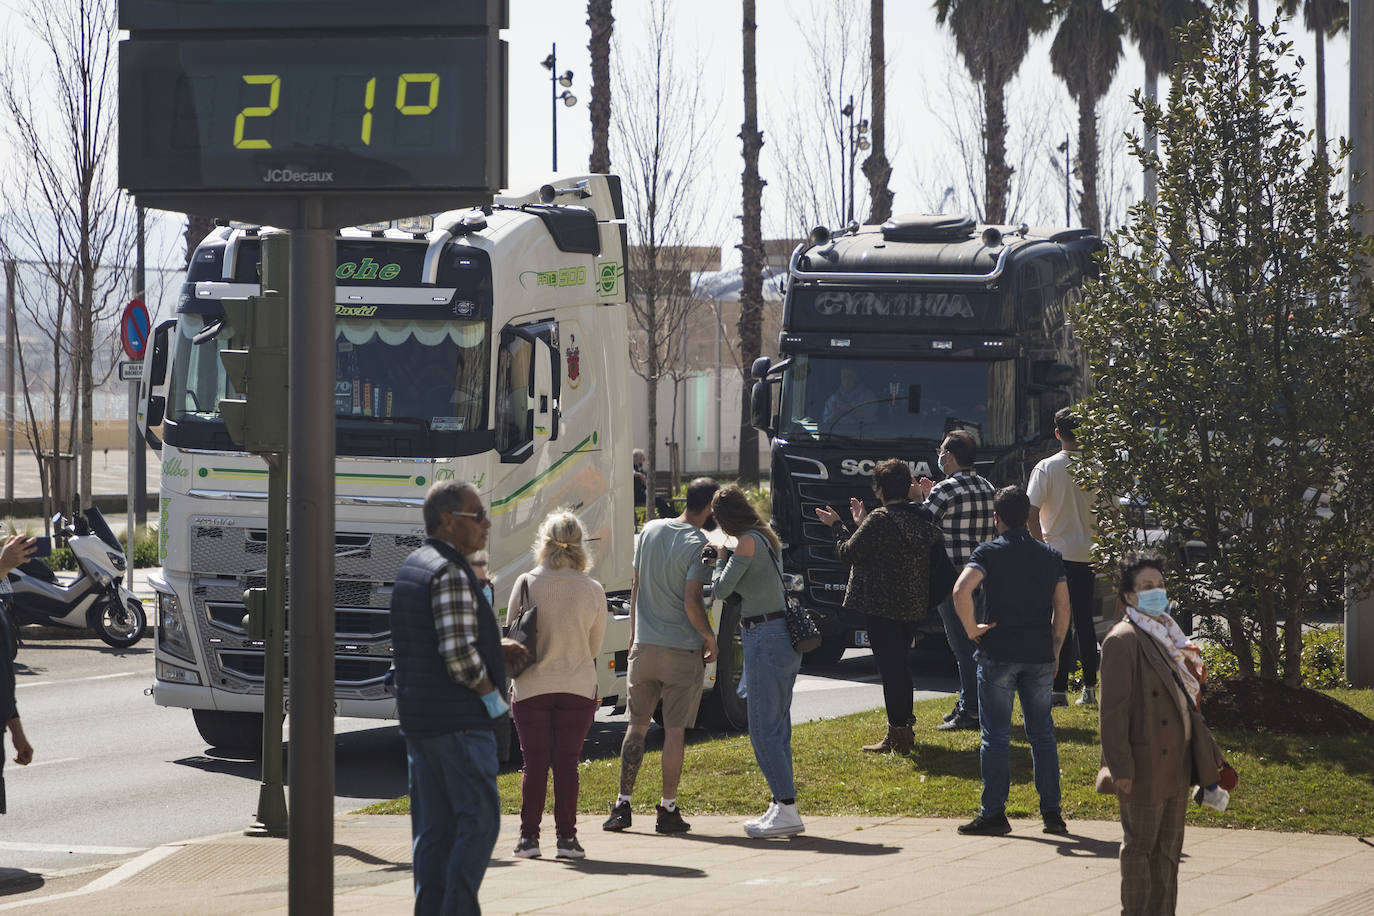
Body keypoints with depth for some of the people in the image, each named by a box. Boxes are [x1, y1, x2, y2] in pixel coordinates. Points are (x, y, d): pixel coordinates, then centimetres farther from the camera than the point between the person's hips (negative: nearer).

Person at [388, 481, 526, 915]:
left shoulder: (412, 567, 16)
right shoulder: (449, 574, -16)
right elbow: (458, 656, -23)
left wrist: (495, 649, 18)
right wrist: (492, 694, -8)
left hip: (416, 717, 10)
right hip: (458, 719, -10)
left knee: (434, 829, 11)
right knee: (479, 819, -6)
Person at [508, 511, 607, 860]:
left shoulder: (527, 584, -9)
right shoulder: (593, 590, -5)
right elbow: (595, 646, 6)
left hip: (531, 687, -1)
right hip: (578, 688, 1)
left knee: (535, 763, 6)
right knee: (567, 762, 6)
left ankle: (529, 835, 7)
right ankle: (566, 836, 6)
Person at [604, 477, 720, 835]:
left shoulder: (650, 530, 6)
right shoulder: (699, 544, -13)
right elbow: (692, 601, -19)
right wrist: (710, 638, -3)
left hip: (644, 646, 5)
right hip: (683, 651, -5)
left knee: (637, 725, 12)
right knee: (675, 730, 2)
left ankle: (622, 805, 9)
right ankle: (668, 810, 5)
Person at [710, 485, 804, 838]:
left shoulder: (747, 542, -13)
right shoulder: (768, 538, 15)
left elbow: (721, 590, -6)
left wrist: (720, 559, 11)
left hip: (765, 638, -10)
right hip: (784, 636, 10)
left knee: (764, 730, -8)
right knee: (777, 728, 13)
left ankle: (787, 810, -11)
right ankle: (780, 807, 16)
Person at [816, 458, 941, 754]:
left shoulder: (880, 519, -18)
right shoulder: (922, 517, 6)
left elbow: (848, 552, -12)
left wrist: (836, 525, 5)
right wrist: (863, 524, 22)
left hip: (883, 607, -8)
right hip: (913, 605, 8)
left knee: (889, 667, -5)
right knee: (900, 666, 20)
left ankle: (897, 733, -5)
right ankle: (906, 725, 27)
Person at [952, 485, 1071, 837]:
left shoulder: (988, 552, -5)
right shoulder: (1050, 556, 8)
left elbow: (961, 590, -21)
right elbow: (1062, 608, 8)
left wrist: (972, 630, -10)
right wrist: (1054, 649, 15)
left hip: (998, 653, -4)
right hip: (1040, 655, 4)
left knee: (996, 735, 1)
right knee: (1042, 734, 10)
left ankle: (993, 814, 1)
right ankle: (1052, 813, 9)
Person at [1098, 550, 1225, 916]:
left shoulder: (1169, 636, 13)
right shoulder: (1123, 640, -14)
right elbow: (1113, 709, -17)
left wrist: (1204, 757, 17)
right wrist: (1120, 766, -21)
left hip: (1176, 761, 8)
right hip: (1145, 767, -8)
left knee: (1168, 848, 14)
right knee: (1140, 847, 1)